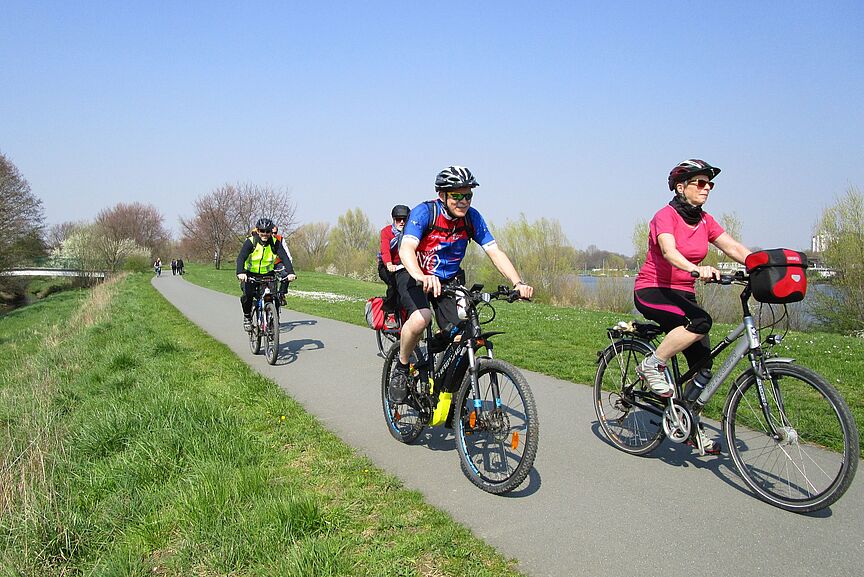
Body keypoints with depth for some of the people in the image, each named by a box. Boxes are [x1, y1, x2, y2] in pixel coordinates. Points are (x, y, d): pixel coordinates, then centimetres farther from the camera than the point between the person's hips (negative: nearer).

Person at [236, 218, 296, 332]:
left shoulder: (275, 243, -9)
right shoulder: (250, 242, -14)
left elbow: (285, 257, -20)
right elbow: (241, 258, -26)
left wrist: (290, 272, -38)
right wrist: (240, 273, -45)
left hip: (268, 275, 2)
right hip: (251, 274, -2)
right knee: (248, 295, -25)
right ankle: (247, 316, 2)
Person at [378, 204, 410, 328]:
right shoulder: (386, 231, -16)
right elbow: (385, 250, -32)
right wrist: (389, 265, -53)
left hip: (401, 265, 3)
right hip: (386, 266, -3)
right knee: (394, 283, -30)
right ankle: (389, 314, -18)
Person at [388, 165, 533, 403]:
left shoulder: (472, 217, -11)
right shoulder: (424, 212, -23)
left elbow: (495, 252, -13)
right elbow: (406, 249, -37)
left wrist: (518, 282, -29)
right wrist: (422, 277, -58)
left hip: (449, 280, 4)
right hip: (415, 276, -4)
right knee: (421, 318, -34)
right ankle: (401, 369, -8)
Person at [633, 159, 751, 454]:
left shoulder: (705, 221, 8)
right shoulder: (665, 216, -13)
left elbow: (735, 248, -2)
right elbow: (669, 251, -31)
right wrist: (697, 269, -49)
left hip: (683, 293, 7)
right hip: (651, 291, -7)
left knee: (703, 361, -2)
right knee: (700, 321, -33)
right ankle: (652, 366, -14)